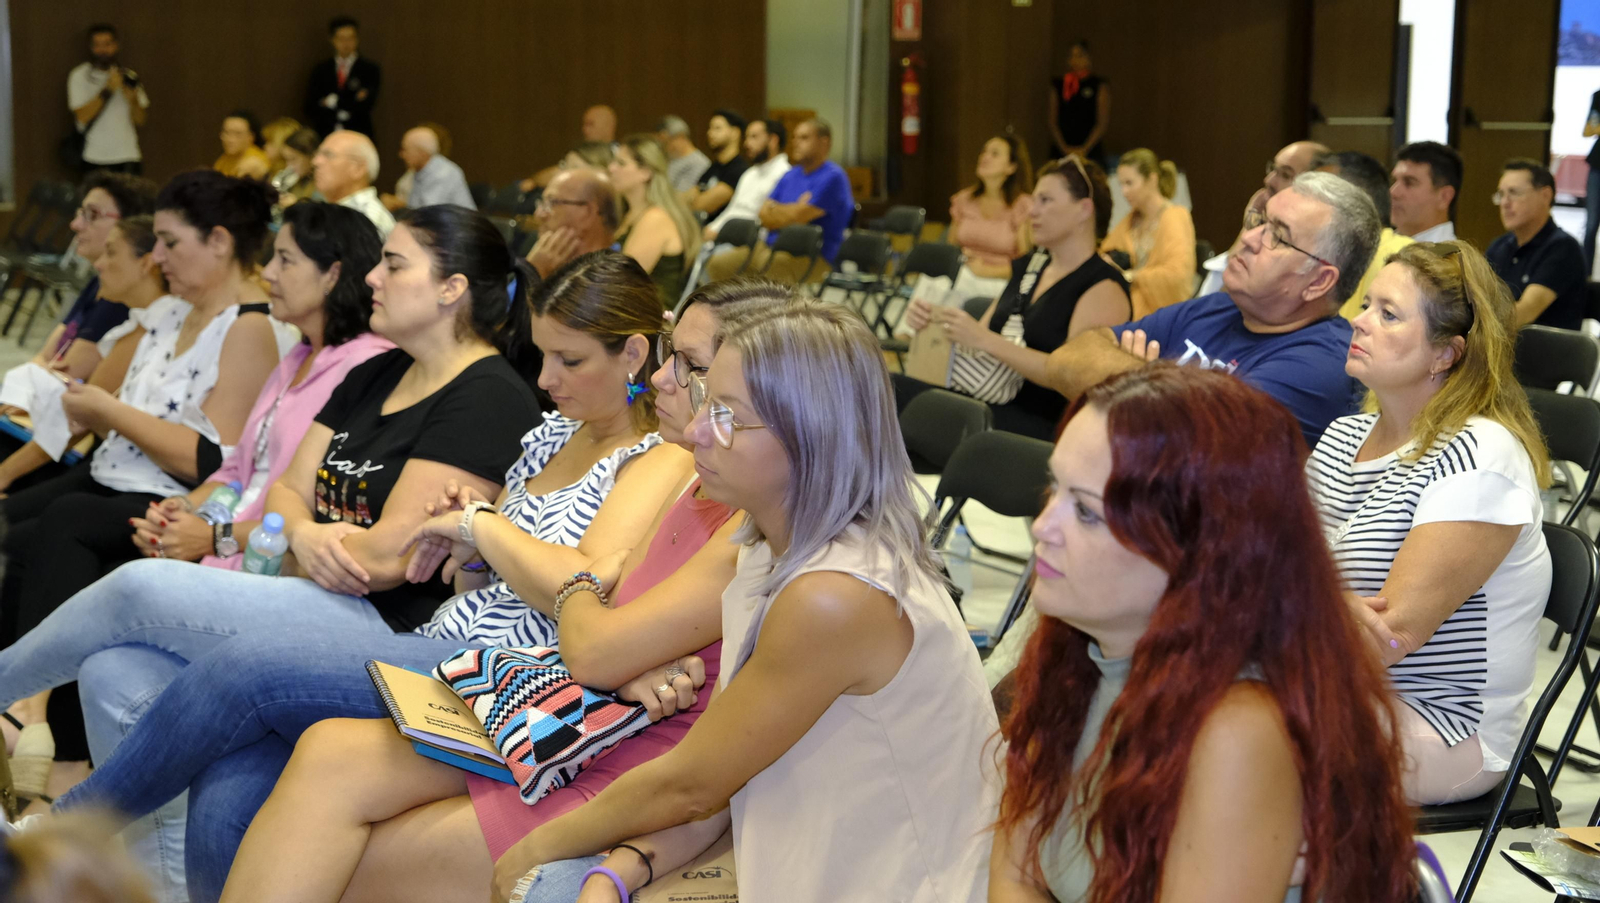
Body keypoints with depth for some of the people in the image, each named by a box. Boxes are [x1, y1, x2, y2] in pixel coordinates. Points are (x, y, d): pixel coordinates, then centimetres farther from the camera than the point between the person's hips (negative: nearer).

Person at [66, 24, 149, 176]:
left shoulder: (128, 77, 10)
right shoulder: (79, 76, 3)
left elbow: (140, 122, 6)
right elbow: (82, 116, -10)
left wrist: (132, 100, -13)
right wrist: (108, 90, -15)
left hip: (128, 158, 2)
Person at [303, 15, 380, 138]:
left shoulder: (370, 69, 5)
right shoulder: (320, 70, 13)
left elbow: (365, 105, -6)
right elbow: (310, 108, 5)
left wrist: (333, 101, -4)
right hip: (326, 136, 2)